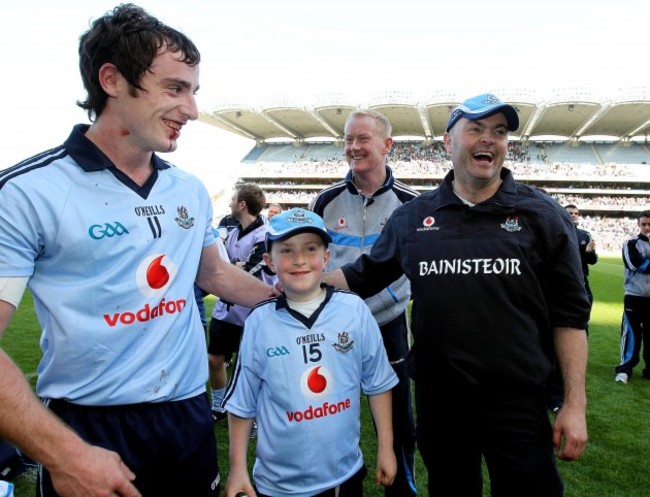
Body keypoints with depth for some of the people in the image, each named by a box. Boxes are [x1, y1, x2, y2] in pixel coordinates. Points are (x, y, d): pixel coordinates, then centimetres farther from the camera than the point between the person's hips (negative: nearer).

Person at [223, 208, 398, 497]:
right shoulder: (259, 322, -11)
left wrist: (386, 448, 4)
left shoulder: (355, 311, -10)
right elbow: (242, 402, -2)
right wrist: (238, 468, 0)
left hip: (345, 474, 1)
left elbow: (377, 384, 0)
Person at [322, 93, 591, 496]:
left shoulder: (543, 215, -3)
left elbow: (569, 314, -2)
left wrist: (575, 404, -5)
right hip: (436, 399, 2)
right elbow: (364, 275, 11)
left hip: (517, 401, -1)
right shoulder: (411, 216, 2)